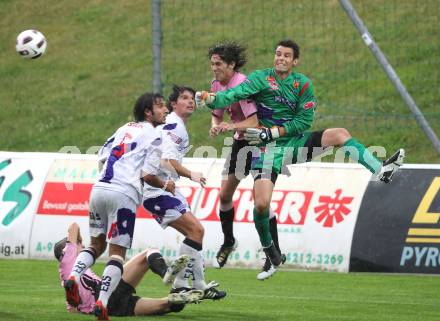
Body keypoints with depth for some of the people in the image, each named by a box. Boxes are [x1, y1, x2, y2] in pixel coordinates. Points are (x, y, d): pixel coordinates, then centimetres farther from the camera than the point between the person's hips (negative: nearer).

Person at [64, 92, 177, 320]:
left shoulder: (125, 129, 22)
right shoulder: (154, 136, 2)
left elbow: (102, 156, 19)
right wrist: (165, 186, 13)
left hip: (99, 188, 6)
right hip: (124, 193, -6)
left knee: (97, 244, 20)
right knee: (117, 251, -1)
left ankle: (74, 276, -6)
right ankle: (102, 302, -14)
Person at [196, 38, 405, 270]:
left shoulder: (303, 84, 0)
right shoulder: (261, 78, -7)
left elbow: (304, 121, -4)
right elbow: (234, 94, -22)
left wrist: (271, 132, -15)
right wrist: (210, 99, -42)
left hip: (295, 142, 2)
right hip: (267, 149, -2)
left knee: (340, 135, -16)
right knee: (261, 204, -15)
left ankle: (380, 171, -19)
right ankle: (267, 247, 11)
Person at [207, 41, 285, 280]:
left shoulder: (241, 84, -24)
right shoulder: (217, 86, 1)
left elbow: (254, 122, -27)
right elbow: (217, 115, 12)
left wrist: (232, 127, -39)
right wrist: (216, 126, -9)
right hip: (240, 143, 8)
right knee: (224, 194, 7)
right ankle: (228, 243, 29)